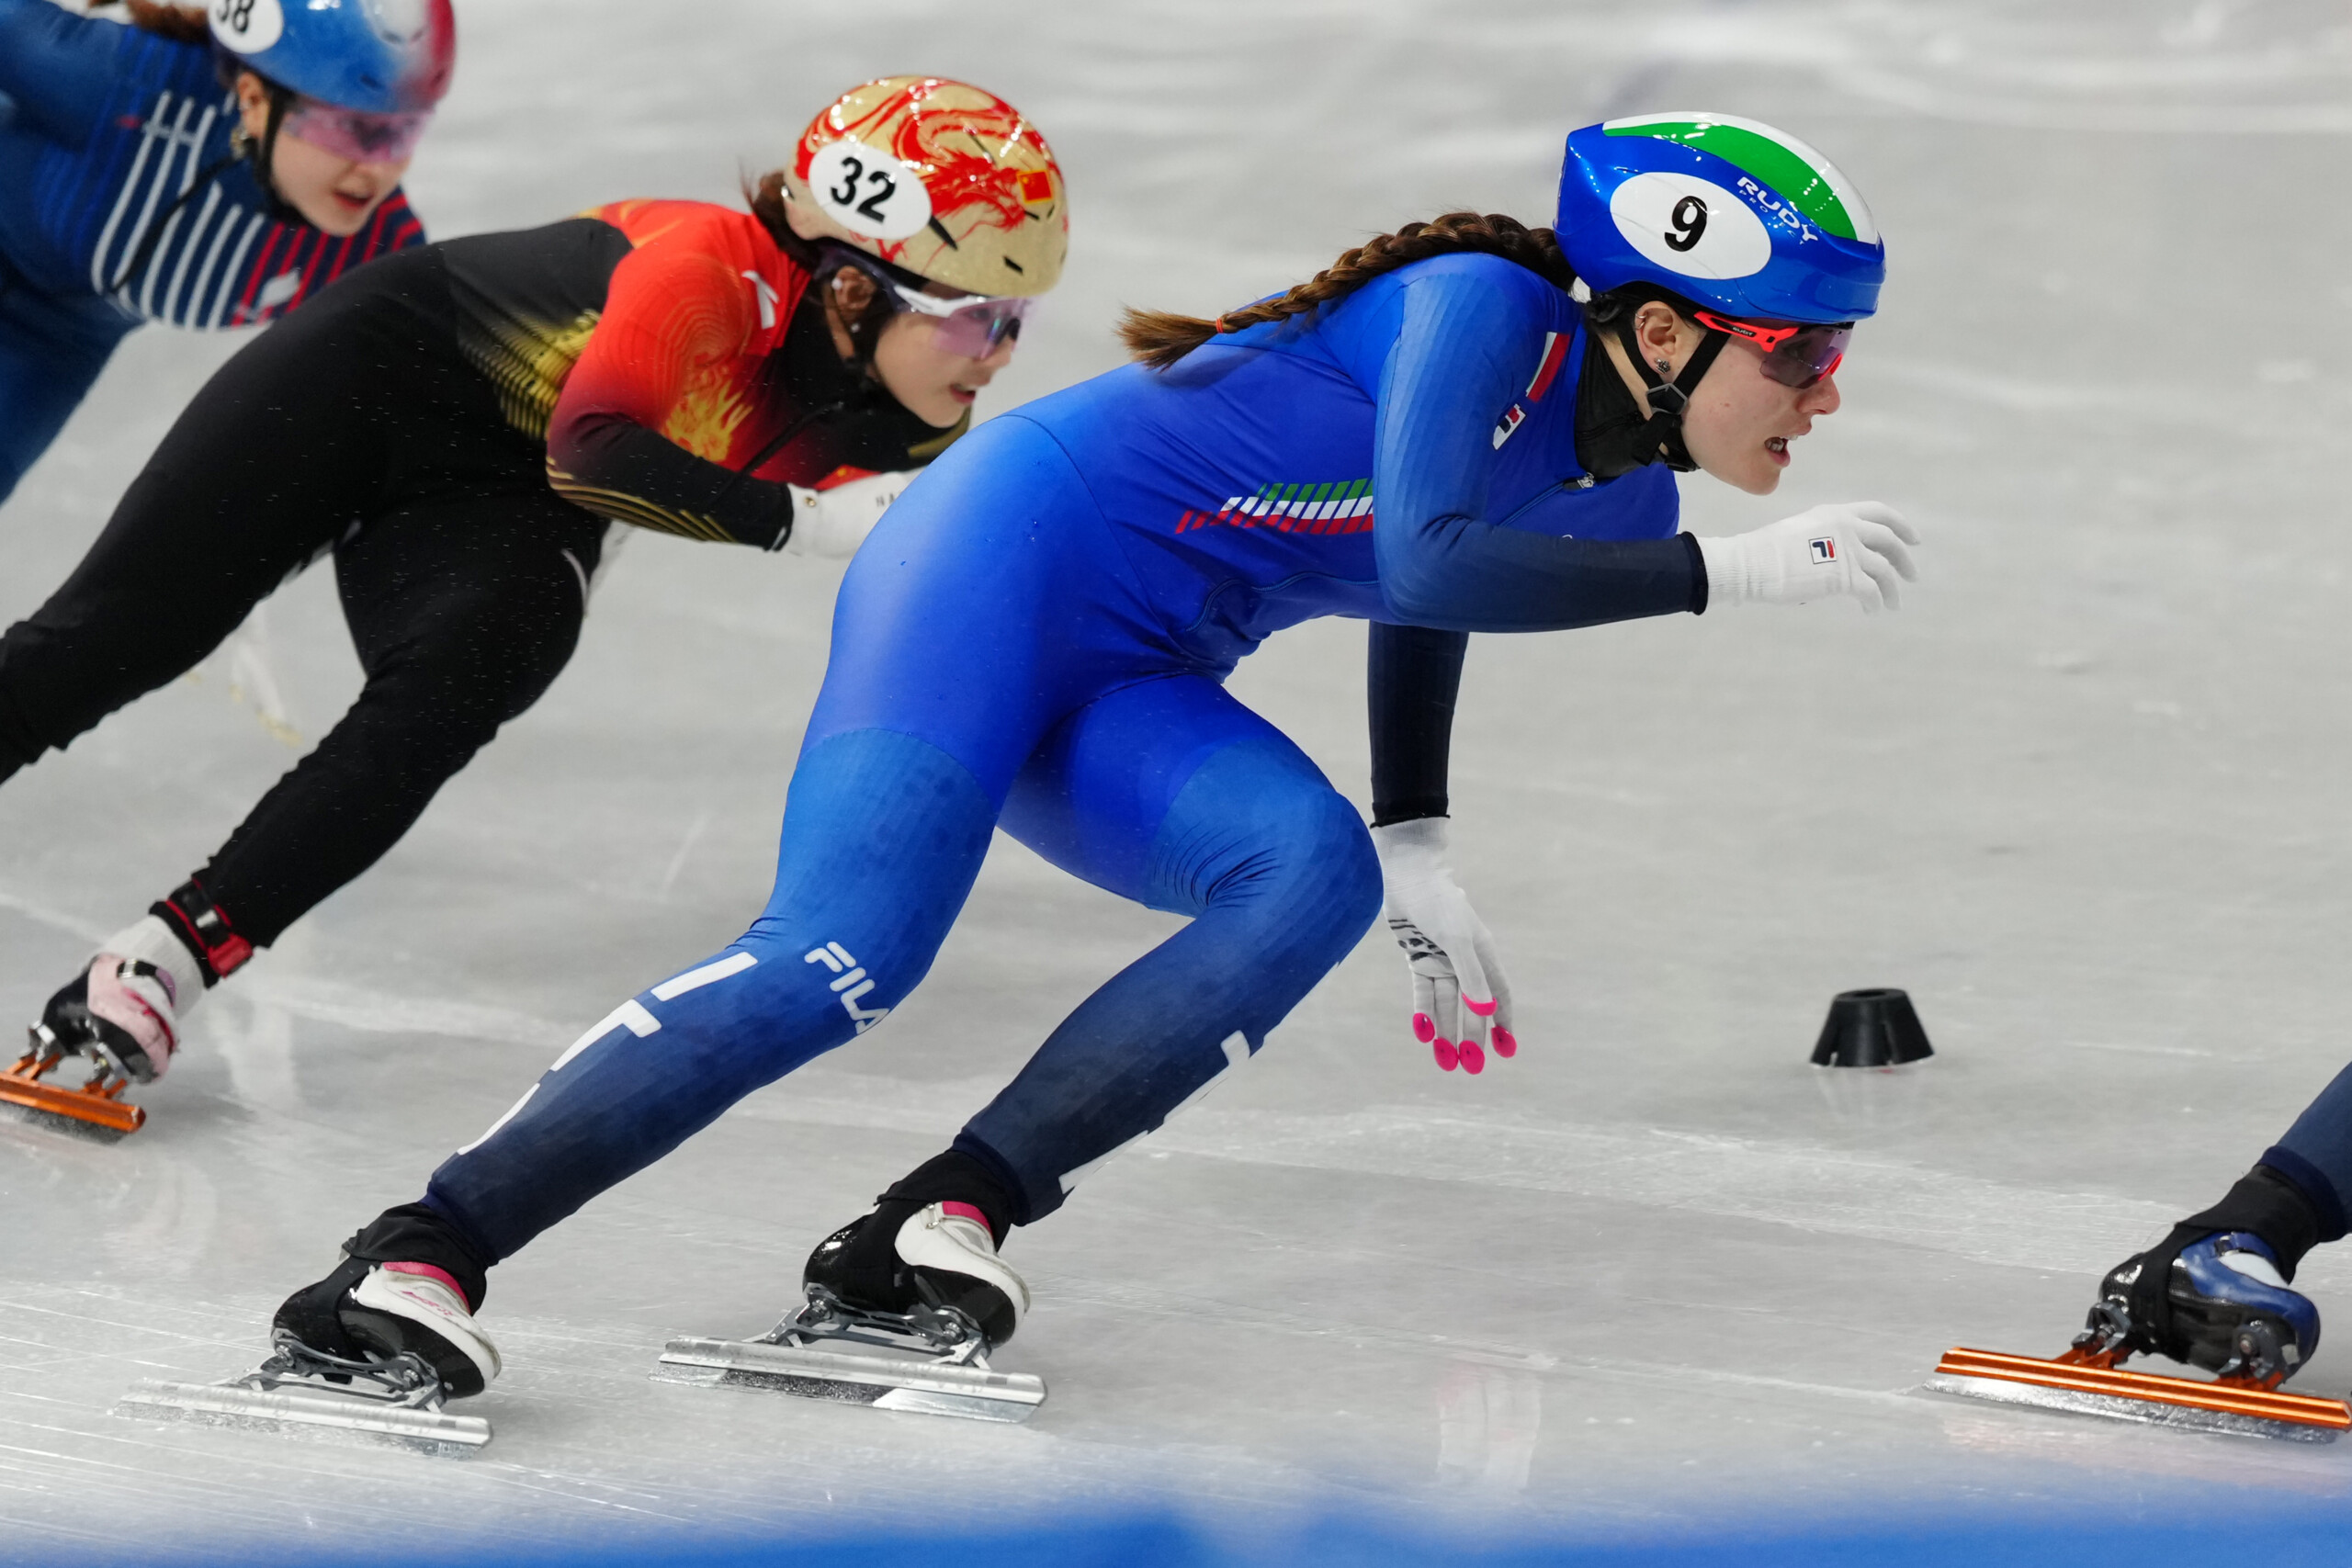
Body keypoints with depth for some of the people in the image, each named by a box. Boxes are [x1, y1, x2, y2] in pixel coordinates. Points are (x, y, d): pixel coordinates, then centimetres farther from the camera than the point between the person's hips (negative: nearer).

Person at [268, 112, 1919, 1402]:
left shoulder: (1615, 496, 10)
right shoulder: (1490, 308, -15)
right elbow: (1425, 564, -30)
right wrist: (1736, 571, -26)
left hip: (1122, 688, 8)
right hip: (1017, 550, -8)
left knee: (1314, 873, -21)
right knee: (844, 956, -25)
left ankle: (940, 1221, -23)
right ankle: (419, 1253, -27)